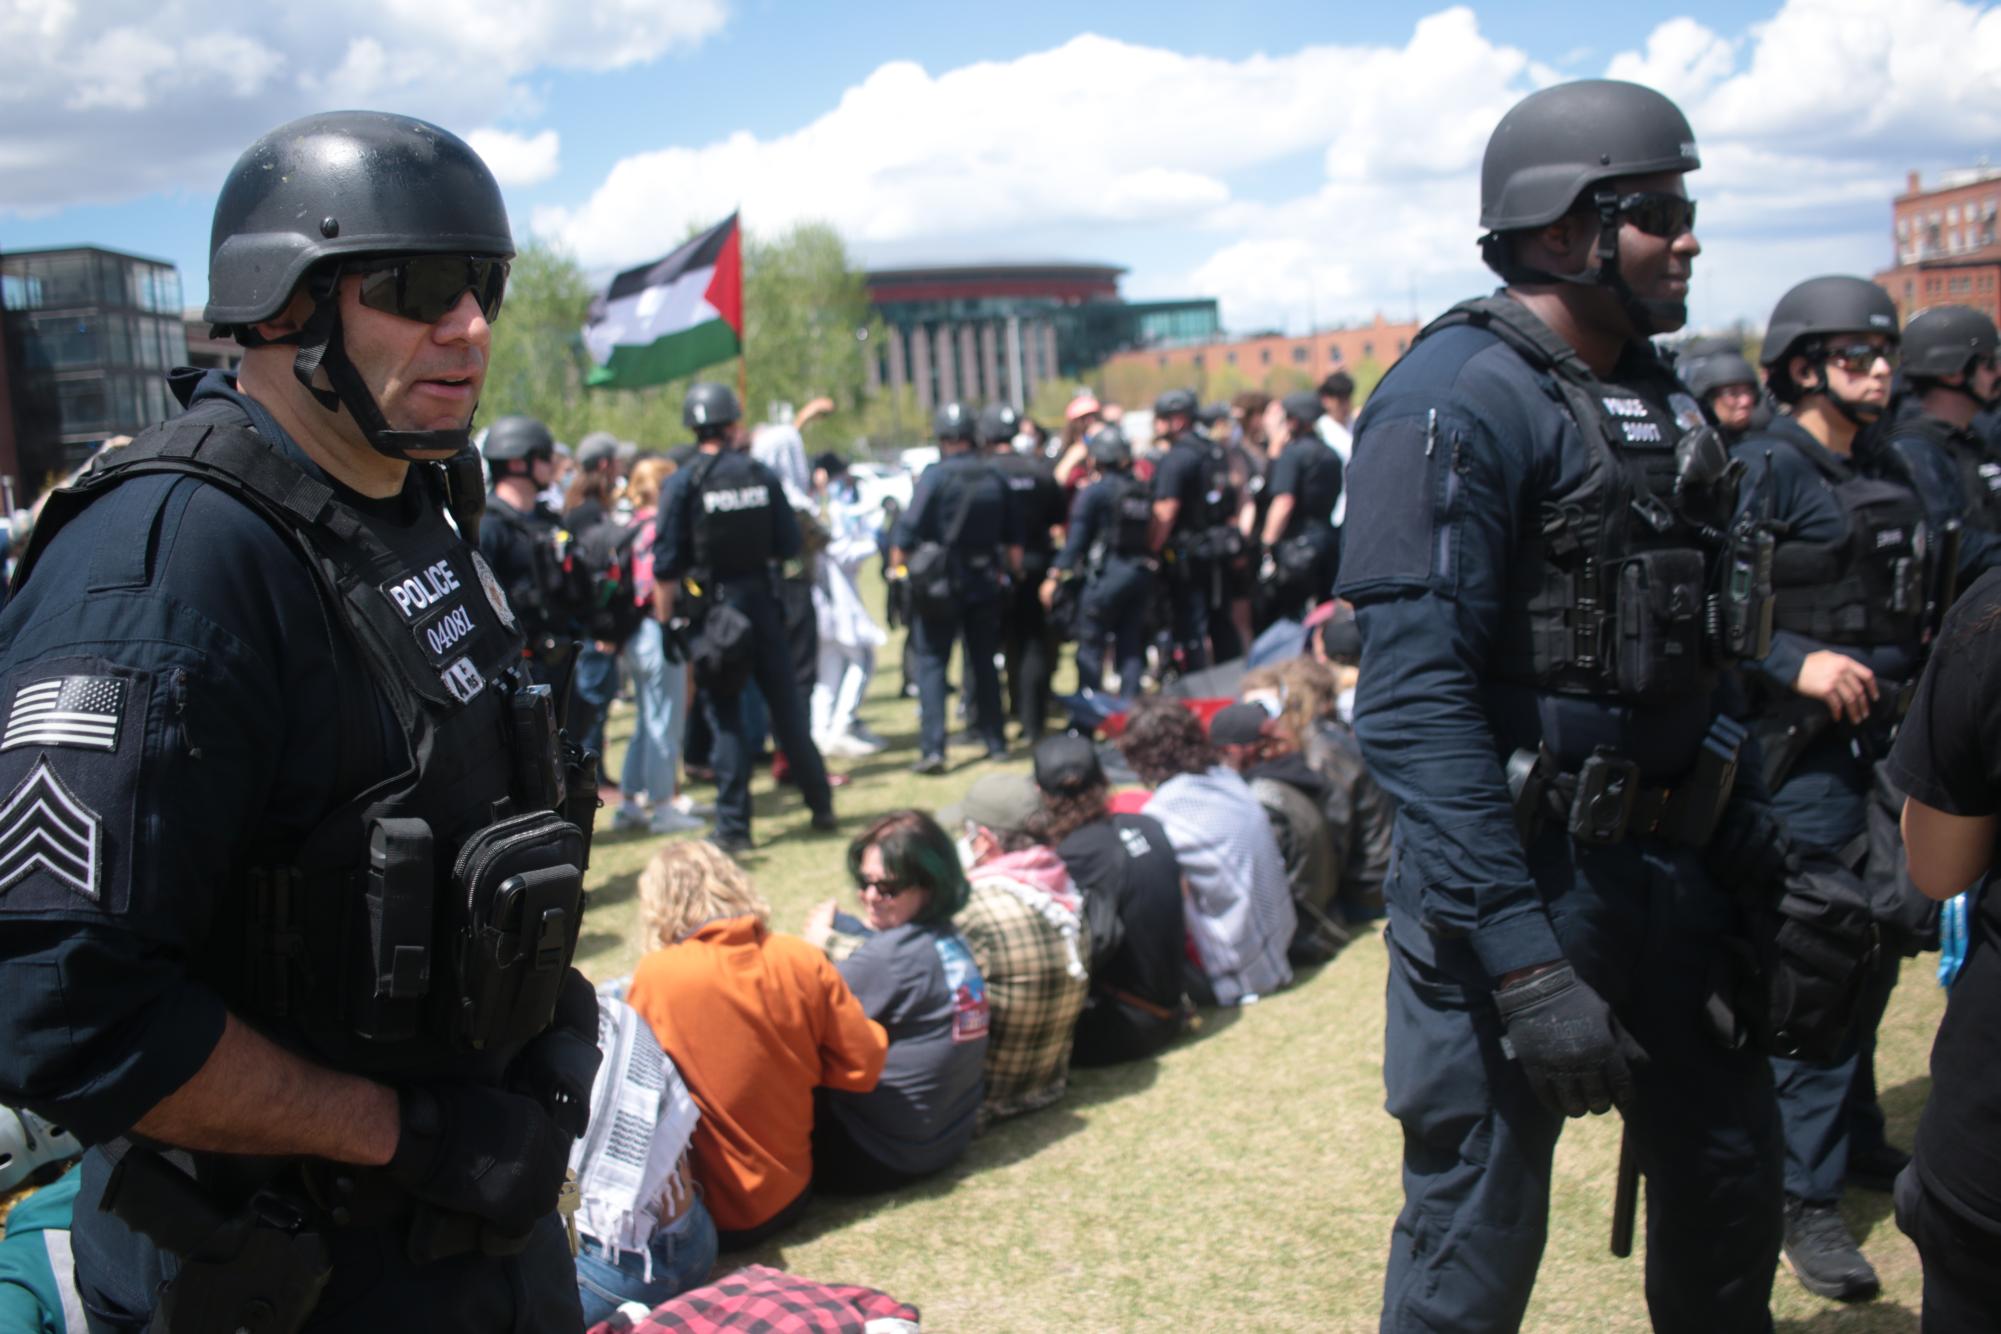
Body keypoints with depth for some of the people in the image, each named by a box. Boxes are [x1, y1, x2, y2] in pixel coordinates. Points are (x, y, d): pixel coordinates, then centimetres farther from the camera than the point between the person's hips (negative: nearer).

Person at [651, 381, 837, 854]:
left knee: (725, 715, 4)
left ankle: (733, 827, 5)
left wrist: (666, 620, -2)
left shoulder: (683, 484, -9)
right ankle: (821, 805, 23)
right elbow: (789, 545, 1)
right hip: (762, 599, 3)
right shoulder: (762, 475, -1)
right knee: (787, 707, 14)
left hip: (714, 608, -2)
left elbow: (666, 566, -11)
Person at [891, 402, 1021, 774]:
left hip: (942, 582, -4)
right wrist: (1015, 572, 22)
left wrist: (898, 567, -4)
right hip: (985, 581, 5)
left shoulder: (935, 476, -11)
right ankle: (995, 740, 21)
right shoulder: (994, 478, 4)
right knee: (984, 662, 15)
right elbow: (1013, 537, 10)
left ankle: (932, 747, -12)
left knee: (931, 662, -1)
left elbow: (908, 530, -15)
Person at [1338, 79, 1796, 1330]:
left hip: (1671, 869, 8)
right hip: (1524, 872, -8)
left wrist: (1753, 835, 13)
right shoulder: (1458, 397, -17)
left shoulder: (1655, 394, 10)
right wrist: (1526, 965, -27)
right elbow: (1418, 702, -25)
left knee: (1729, 1178, 20)